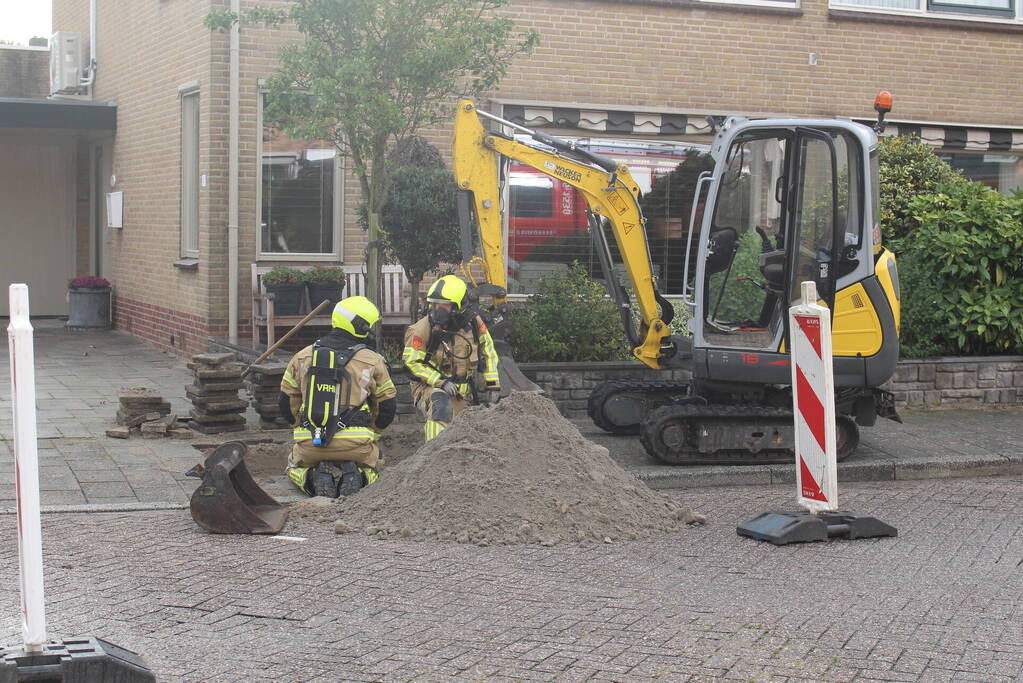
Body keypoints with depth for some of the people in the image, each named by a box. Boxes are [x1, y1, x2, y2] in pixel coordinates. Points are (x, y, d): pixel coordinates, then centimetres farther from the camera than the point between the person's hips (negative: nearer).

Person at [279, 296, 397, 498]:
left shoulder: (302, 357, 5)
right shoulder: (373, 361, -1)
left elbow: (286, 402, 11)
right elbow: (388, 407, 6)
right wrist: (370, 434, 23)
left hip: (309, 445, 1)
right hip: (355, 446, -1)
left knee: (295, 466, 33)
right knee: (369, 462, 31)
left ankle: (313, 476, -3)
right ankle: (357, 475, -6)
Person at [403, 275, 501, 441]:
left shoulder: (474, 323, -6)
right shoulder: (424, 327, -17)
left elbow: (488, 353, 8)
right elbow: (412, 361, -13)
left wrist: (492, 384, 4)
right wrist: (440, 381, -22)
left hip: (462, 390, 5)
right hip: (429, 387, -5)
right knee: (441, 403, -37)